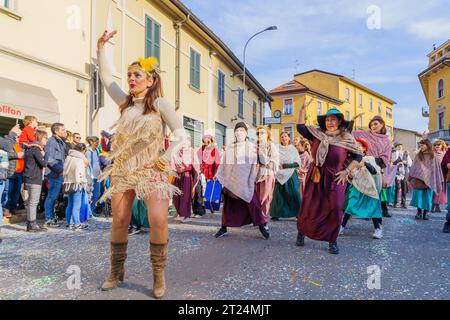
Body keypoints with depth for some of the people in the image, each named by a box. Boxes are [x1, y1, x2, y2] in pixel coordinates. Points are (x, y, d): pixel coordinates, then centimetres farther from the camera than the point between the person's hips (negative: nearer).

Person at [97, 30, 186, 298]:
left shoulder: (160, 103, -1)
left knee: (159, 220, -17)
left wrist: (167, 158, -14)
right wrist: (101, 47, 10)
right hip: (123, 169, 5)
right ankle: (117, 271, 24)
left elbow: (181, 134, -5)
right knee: (119, 220, 7)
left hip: (152, 169, -4)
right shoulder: (126, 102, 12)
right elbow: (106, 77, 16)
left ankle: (159, 274, 2)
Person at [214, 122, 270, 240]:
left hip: (245, 181, -2)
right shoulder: (229, 147, 10)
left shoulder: (251, 146, 5)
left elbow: (254, 164, 1)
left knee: (252, 203, -5)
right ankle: (224, 228, 17)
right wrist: (218, 174, 1)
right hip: (231, 180, 2)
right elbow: (223, 163, 13)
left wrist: (251, 180, -7)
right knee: (228, 204, 6)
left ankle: (262, 225, 10)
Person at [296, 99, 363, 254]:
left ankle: (332, 241, 15)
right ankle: (301, 233, 27)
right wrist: (303, 109, -4)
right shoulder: (317, 134, 5)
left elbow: (358, 156, 3)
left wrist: (346, 171, -8)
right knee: (308, 207, 6)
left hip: (335, 179, -1)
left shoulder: (346, 138, 1)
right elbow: (300, 127, 3)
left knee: (335, 209, -2)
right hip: (316, 177, 1)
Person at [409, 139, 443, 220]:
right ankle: (419, 212, 9)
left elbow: (437, 169, 4)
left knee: (427, 198, 4)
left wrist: (438, 181, 1)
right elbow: (414, 168, 6)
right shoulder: (418, 156, 5)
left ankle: (425, 214, 13)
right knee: (418, 196, -3)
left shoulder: (433, 157, 3)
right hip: (419, 180, 0)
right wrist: (411, 178, 1)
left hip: (429, 181, 0)